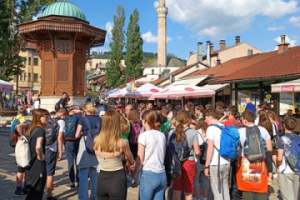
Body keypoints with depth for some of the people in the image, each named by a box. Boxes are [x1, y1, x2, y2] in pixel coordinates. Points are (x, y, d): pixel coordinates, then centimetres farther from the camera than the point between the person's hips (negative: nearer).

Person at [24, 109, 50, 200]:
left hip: (31, 164, 8)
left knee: (32, 191, 20)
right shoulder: (41, 130, -18)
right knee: (38, 192, 3)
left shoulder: (31, 129, 8)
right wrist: (40, 157, -15)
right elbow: (38, 147, -34)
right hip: (39, 165, -8)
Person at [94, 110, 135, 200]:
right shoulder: (122, 142, -18)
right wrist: (132, 164, 25)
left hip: (101, 179, 4)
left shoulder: (96, 140, -8)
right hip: (117, 180, -3)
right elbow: (131, 160, 2)